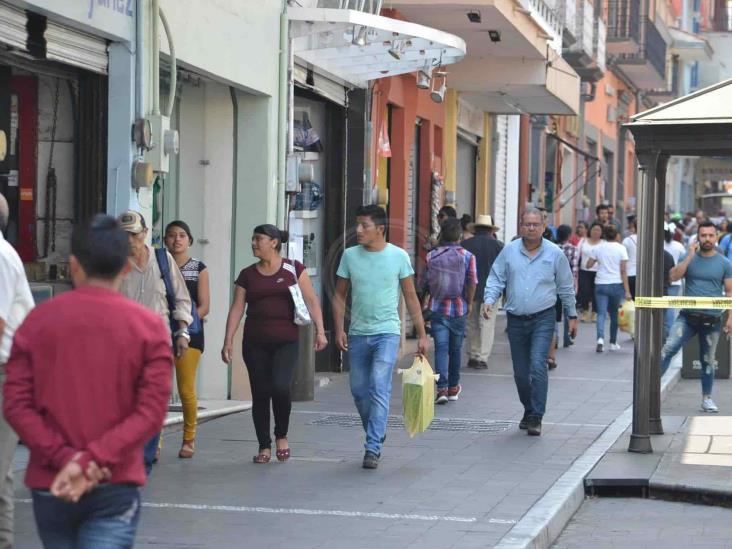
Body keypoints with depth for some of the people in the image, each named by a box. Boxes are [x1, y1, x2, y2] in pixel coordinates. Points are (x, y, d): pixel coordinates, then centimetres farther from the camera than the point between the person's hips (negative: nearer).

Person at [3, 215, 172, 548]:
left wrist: (63, 458, -10)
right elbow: (152, 412, -11)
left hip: (50, 483, 2)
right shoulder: (149, 326, -3)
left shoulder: (37, 321, 1)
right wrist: (90, 460, -14)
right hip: (115, 486, -2)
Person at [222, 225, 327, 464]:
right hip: (255, 343, 3)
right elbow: (237, 308, 8)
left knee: (280, 387, -18)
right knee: (260, 393, 1)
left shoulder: (293, 269, 4)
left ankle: (282, 436, 5)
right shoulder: (247, 275, 10)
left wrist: (320, 330, -7)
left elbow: (311, 300, 2)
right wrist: (228, 341, 1)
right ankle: (264, 446, 11)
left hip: (286, 341, -3)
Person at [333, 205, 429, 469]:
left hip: (387, 332, -4)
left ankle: (372, 447, -14)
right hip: (358, 334, 4)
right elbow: (340, 295, 9)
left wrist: (422, 334, 1)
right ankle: (376, 436, 32)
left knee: (379, 389, -15)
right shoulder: (350, 256, 2)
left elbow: (411, 297, 3)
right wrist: (339, 329, -2)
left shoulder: (399, 256, -3)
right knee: (359, 391, 10)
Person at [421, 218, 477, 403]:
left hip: (437, 308, 0)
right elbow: (472, 283, -9)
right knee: (455, 348, 13)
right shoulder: (467, 256, -3)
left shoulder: (431, 256, 0)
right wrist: (469, 303, 5)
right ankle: (453, 387, 25)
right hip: (458, 308, 0)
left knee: (441, 347, -2)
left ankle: (442, 388, -15)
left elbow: (424, 284, 2)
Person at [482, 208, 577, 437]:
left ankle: (536, 417, -13)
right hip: (516, 320, 3)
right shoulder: (509, 251, 2)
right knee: (520, 372, 9)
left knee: (538, 366, -16)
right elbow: (496, 279, 6)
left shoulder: (554, 253, 1)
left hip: (543, 319, -3)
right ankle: (529, 411, 29)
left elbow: (566, 287, 9)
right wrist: (489, 300, -12)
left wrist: (572, 315, 11)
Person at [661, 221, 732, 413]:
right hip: (688, 316, 0)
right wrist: (690, 256, -15)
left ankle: (706, 399, 23)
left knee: (708, 361, 11)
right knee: (668, 349, -17)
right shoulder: (689, 258, 3)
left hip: (711, 320, 0)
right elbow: (674, 276, -11)